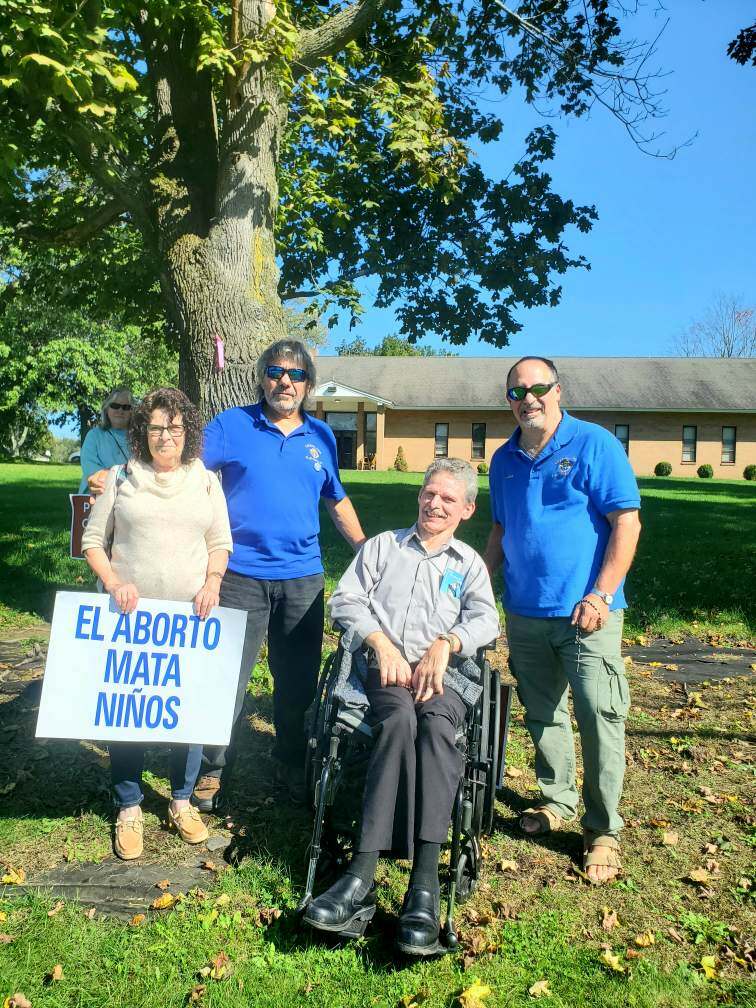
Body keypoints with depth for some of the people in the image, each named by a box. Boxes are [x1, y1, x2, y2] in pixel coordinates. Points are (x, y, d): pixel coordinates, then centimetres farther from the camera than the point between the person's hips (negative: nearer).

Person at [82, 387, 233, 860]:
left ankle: (182, 801, 25)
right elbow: (93, 541, 5)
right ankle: (129, 808, 21)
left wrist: (212, 582, -8)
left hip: (190, 616, 1)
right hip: (131, 614, -1)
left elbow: (221, 542, 10)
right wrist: (113, 582, -11)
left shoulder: (206, 480, 8)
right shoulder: (121, 478, 4)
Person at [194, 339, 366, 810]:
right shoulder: (232, 425, 0)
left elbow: (338, 501, 19)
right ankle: (214, 770, 23)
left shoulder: (321, 436, 10)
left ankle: (292, 764, 32)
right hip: (242, 574, -3)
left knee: (298, 682, 12)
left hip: (303, 577, 3)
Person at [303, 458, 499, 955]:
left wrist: (444, 645, -14)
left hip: (443, 671, 1)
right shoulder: (383, 546, 24)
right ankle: (362, 878, -41)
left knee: (435, 726, -35)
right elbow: (345, 599, 12)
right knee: (400, 719, -35)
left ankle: (424, 887, -42)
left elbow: (486, 620, 7)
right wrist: (380, 641, -5)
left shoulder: (470, 563, 24)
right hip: (384, 666, 0)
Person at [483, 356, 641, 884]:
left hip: (585, 612, -5)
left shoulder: (595, 444, -7)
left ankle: (603, 830, 12)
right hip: (524, 612, 5)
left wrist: (601, 595, -17)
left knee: (600, 718, -3)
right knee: (543, 714, 15)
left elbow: (627, 523, -11)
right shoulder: (505, 459, 10)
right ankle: (558, 800, 35)